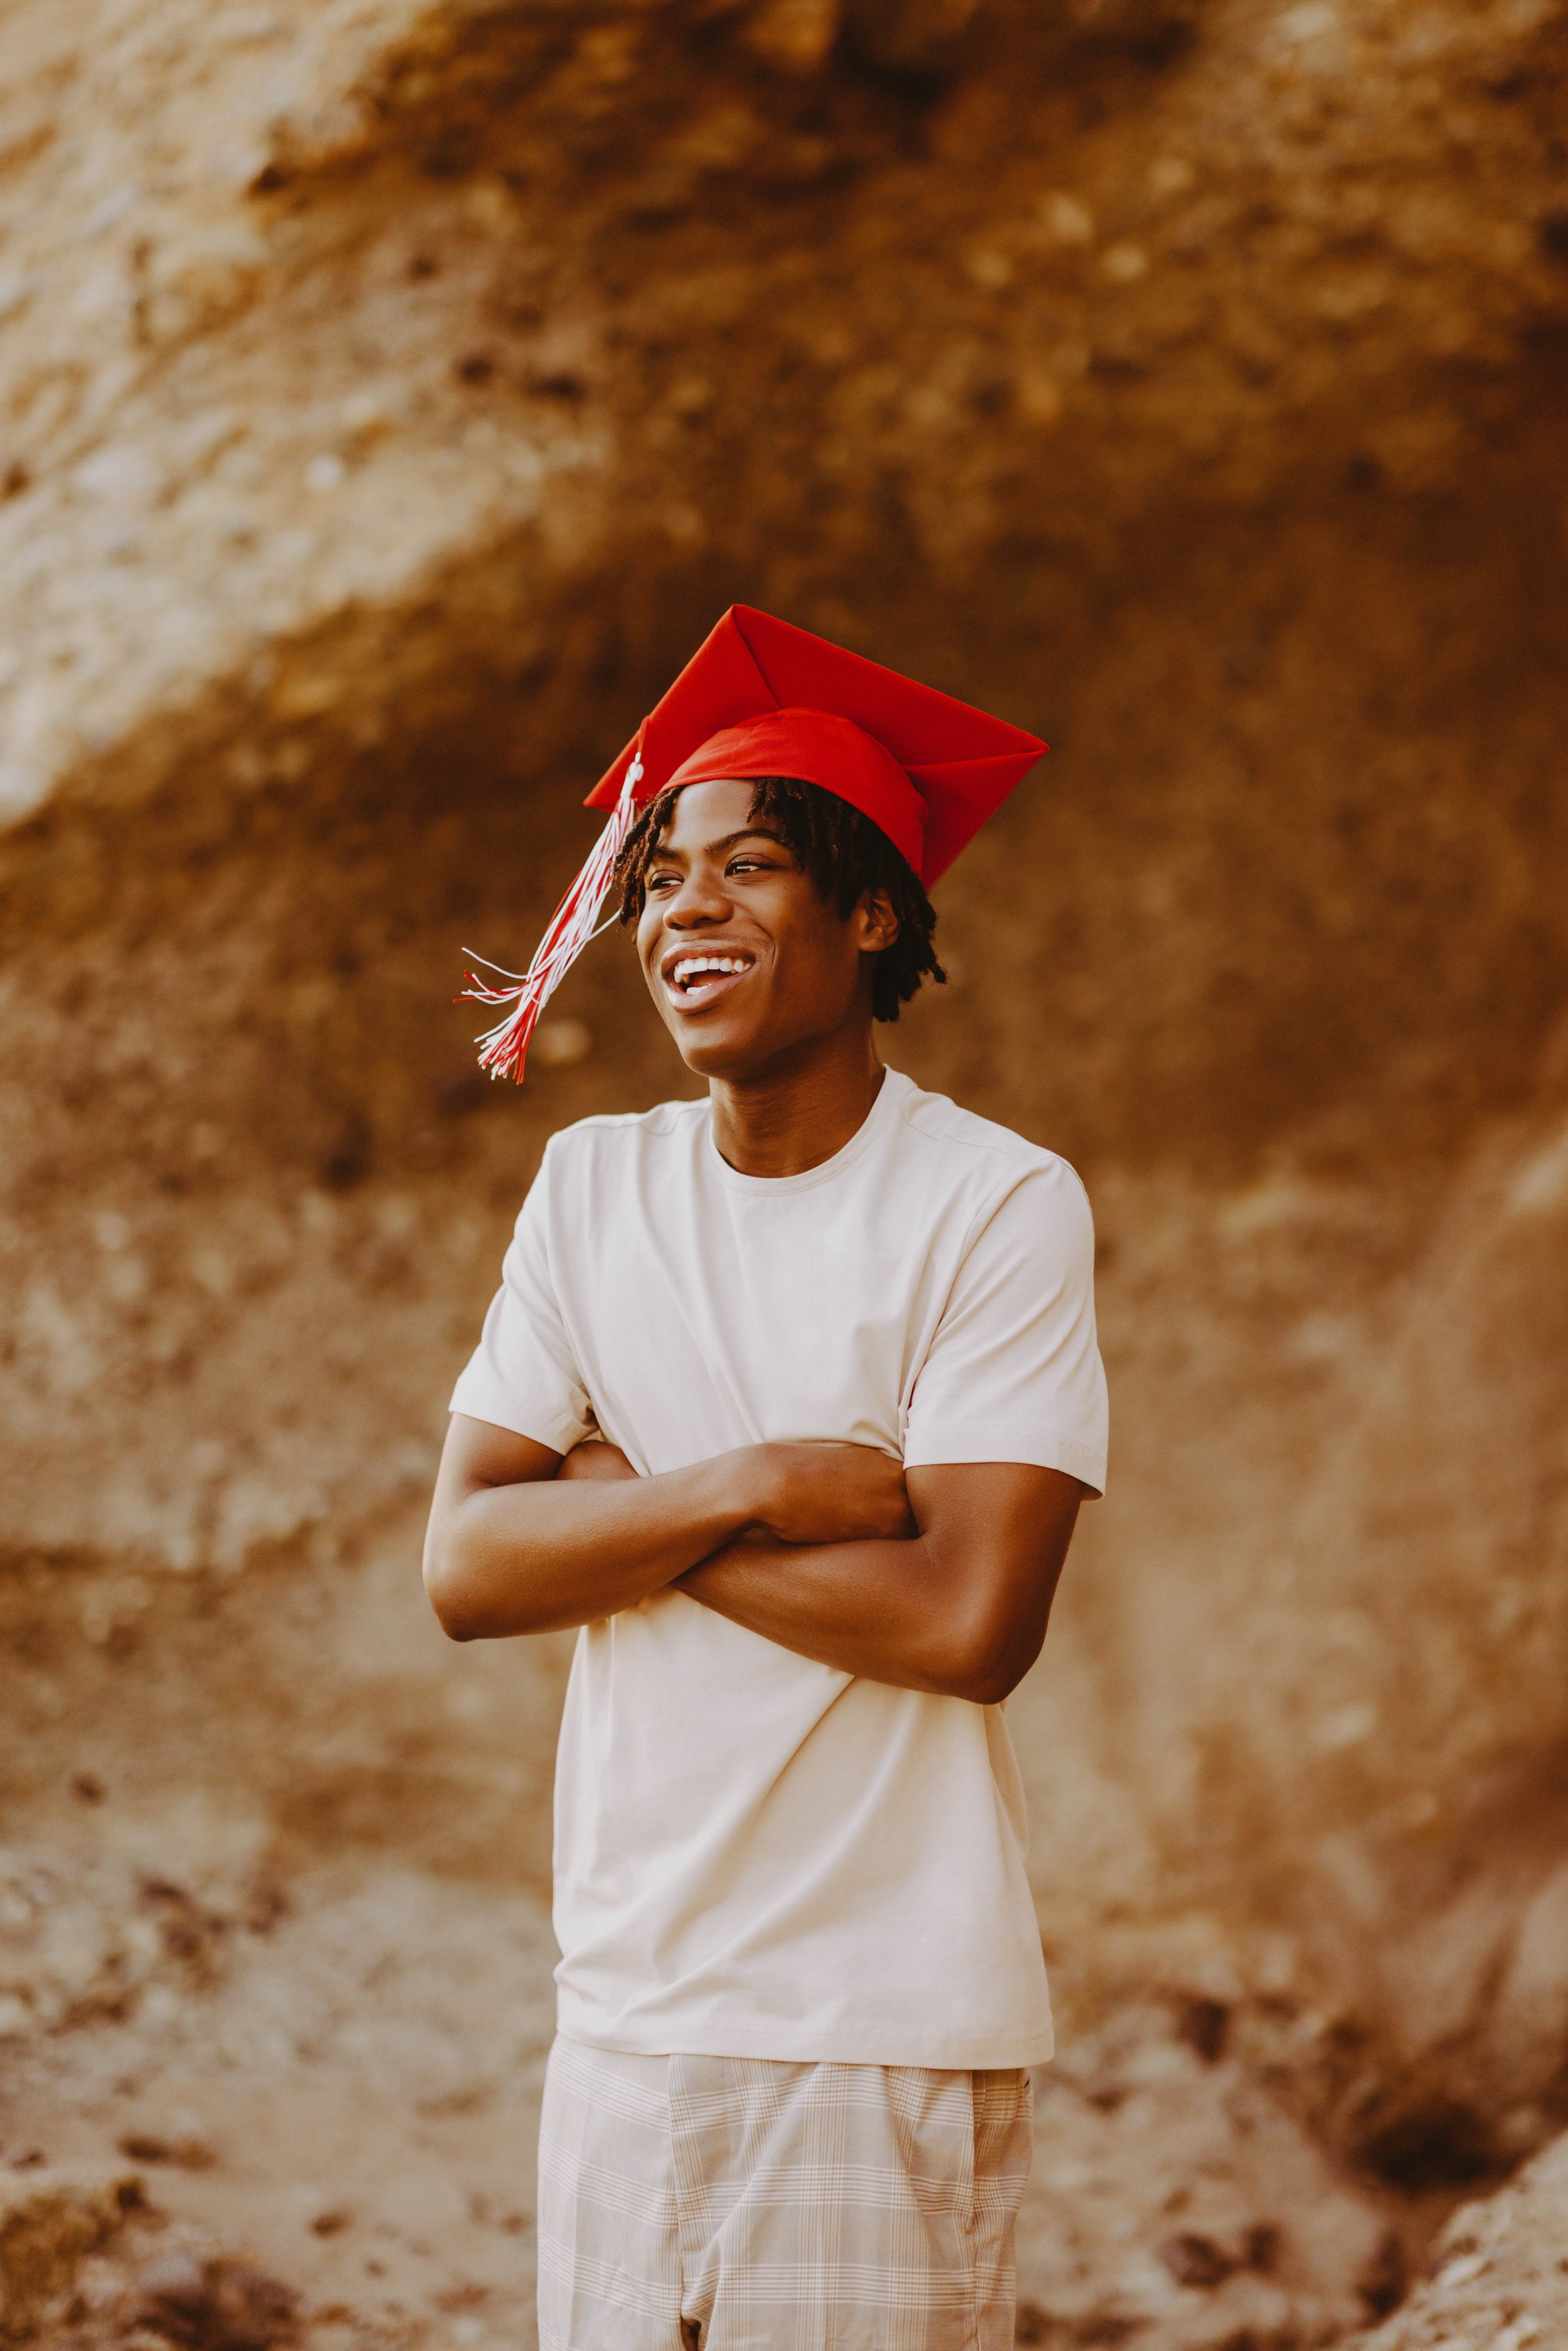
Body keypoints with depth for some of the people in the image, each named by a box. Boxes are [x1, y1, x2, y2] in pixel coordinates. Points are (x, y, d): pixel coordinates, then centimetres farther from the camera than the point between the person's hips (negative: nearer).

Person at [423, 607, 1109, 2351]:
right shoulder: (593, 1184, 7)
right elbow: (464, 1568, 0)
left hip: (890, 2034, -4)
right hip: (624, 2001, 4)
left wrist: (625, 1500, -8)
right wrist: (749, 1488, -14)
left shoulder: (1000, 1207, -8)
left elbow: (974, 1619, -17)